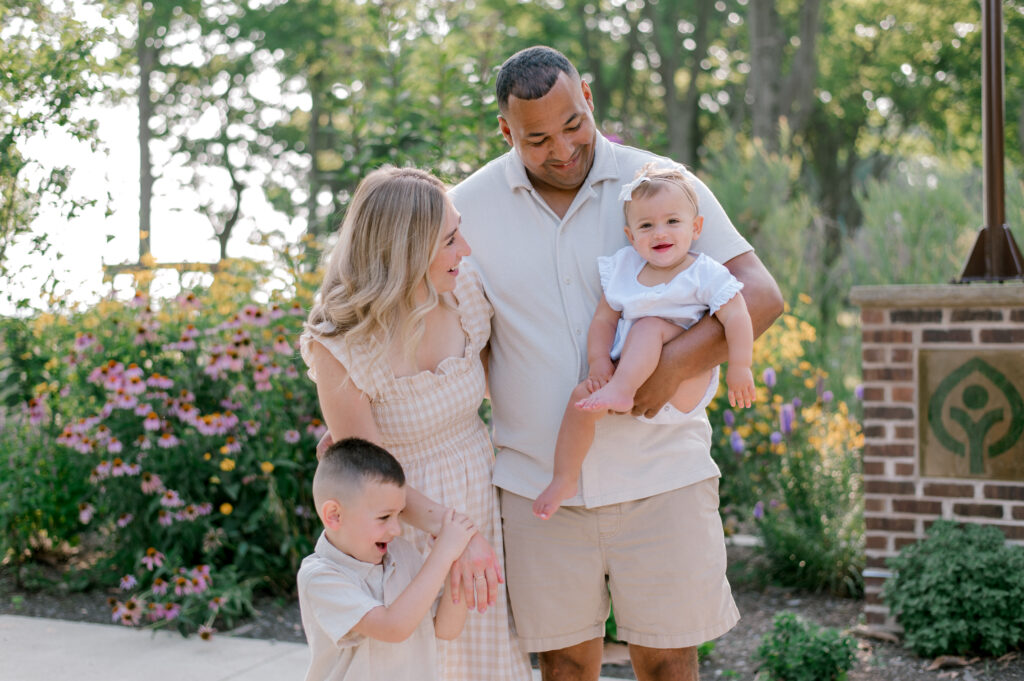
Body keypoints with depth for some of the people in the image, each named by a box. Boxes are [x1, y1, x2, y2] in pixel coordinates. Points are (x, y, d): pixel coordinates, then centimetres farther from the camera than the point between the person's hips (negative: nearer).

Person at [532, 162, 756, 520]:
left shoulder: (705, 275, -7)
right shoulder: (624, 270, 6)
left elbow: (736, 317, -14)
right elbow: (604, 319, 5)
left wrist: (739, 368, -22)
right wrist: (599, 364, -9)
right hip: (637, 378, 5)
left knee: (650, 325, -25)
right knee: (582, 396, -17)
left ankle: (620, 390, -41)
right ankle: (563, 479, -9)